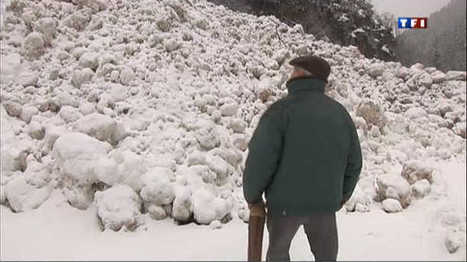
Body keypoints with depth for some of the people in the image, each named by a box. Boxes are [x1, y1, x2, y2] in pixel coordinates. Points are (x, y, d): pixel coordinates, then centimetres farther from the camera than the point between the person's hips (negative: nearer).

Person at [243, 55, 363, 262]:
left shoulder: (281, 109, -13)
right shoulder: (339, 111, 3)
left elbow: (260, 159, -18)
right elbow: (353, 161, 7)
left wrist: (252, 196, -2)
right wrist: (342, 195, 21)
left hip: (286, 200, -3)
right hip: (325, 202, 4)